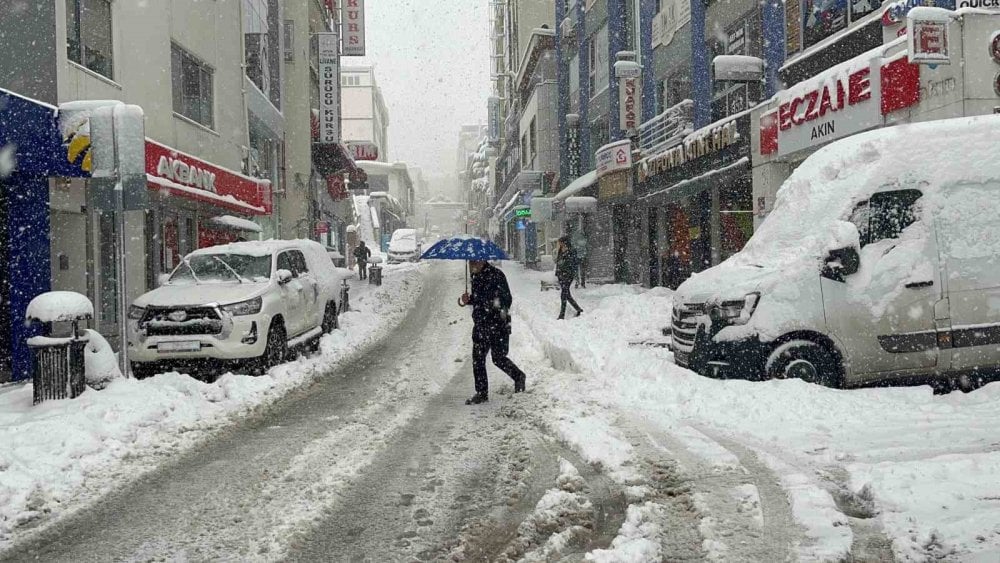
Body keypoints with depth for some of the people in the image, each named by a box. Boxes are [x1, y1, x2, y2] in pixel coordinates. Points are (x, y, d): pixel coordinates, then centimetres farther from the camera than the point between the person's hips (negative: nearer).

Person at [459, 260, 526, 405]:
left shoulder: (496, 275, -14)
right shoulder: (476, 277, 11)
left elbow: (507, 299, -17)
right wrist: (467, 300, 3)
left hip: (498, 324, -7)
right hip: (480, 325, 8)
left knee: (498, 358, -3)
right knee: (477, 359, 5)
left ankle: (518, 376, 24)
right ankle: (481, 393, 14)